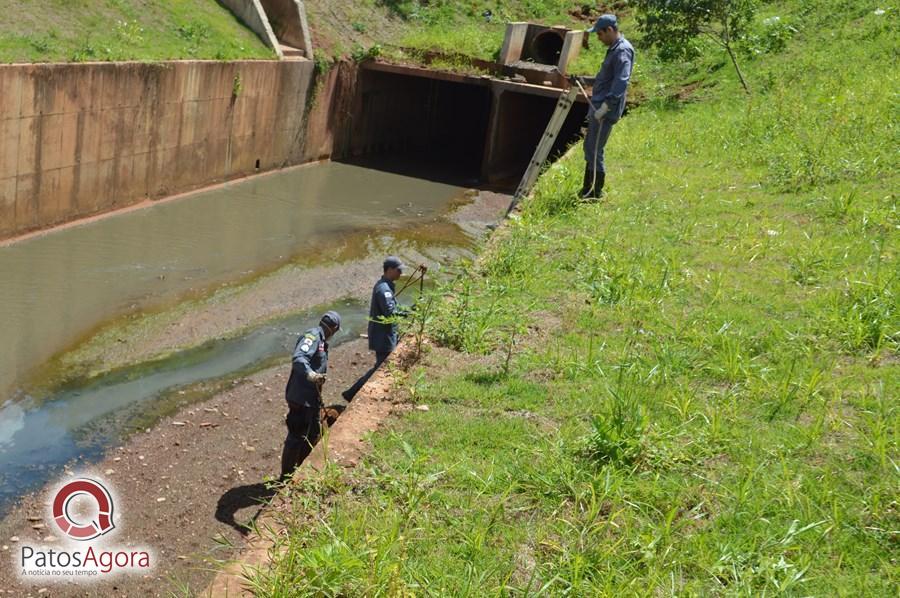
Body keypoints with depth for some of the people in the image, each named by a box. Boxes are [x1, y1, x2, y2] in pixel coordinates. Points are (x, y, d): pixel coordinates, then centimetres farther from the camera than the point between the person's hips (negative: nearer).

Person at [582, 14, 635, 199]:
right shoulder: (614, 49, 15)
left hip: (605, 111, -10)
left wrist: (604, 107, -29)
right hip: (598, 107, 10)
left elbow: (620, 83, -26)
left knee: (594, 151, -5)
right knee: (589, 148, 17)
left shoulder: (622, 51, -16)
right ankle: (587, 189, 28)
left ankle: (595, 194, 5)